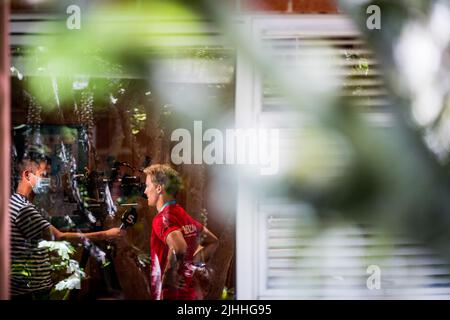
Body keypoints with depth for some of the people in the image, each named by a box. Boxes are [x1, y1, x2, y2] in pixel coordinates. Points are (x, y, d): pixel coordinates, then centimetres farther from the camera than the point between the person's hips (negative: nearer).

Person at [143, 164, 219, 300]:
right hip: (190, 293, 8)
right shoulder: (184, 215, 11)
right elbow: (213, 241, 24)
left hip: (171, 295, -8)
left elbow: (179, 248, -33)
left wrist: (168, 275, -20)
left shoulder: (163, 218, -14)